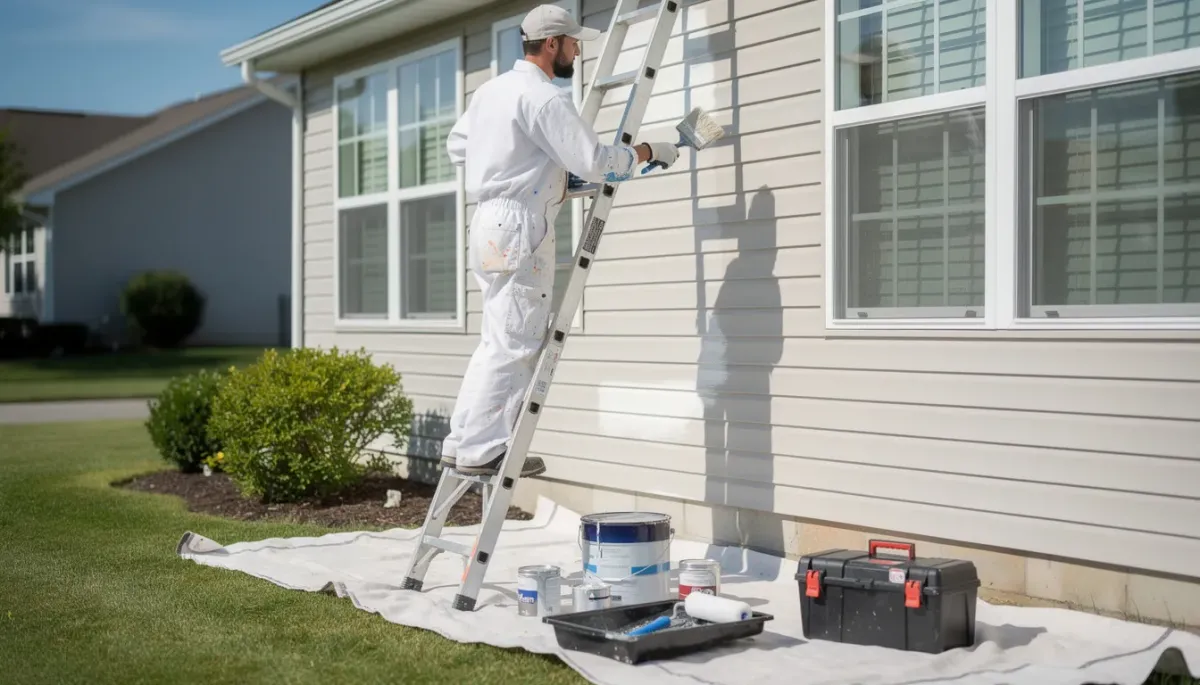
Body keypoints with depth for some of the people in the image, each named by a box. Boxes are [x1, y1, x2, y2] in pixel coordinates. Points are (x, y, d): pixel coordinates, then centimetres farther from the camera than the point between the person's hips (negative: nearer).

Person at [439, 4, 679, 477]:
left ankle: (463, 444, 15)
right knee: (513, 345, -6)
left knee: (499, 343, 13)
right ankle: (480, 451, -4)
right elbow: (594, 162, -14)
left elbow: (457, 145, 26)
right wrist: (646, 151, 1)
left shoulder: (490, 90, 17)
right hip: (519, 225, -10)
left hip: (489, 221, 10)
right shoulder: (544, 98, -12)